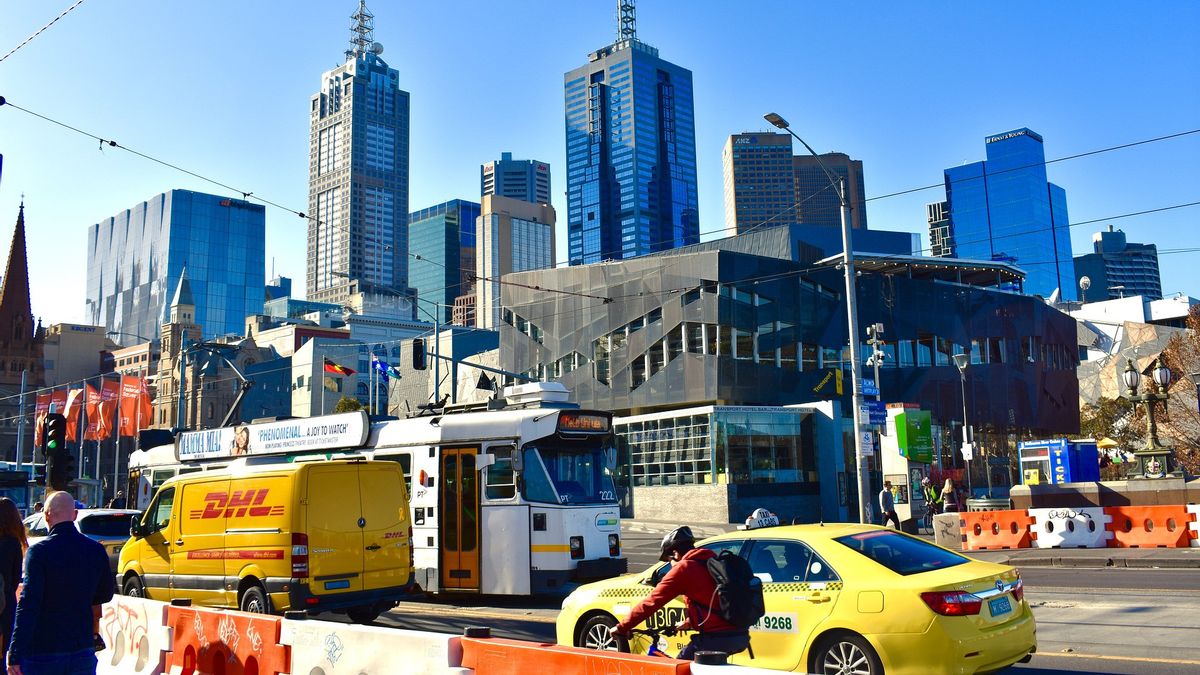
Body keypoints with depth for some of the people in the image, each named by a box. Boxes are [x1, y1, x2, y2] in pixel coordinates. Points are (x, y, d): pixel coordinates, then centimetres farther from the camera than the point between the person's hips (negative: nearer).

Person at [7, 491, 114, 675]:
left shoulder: (39, 551, -12)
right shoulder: (96, 551, 1)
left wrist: (15, 655, -15)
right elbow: (105, 595, 14)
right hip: (83, 651, 3)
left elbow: (28, 604, -17)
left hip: (42, 652, -3)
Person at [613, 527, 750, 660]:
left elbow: (652, 601, -5)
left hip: (717, 637, -8)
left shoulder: (683, 568, -3)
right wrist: (689, 623, 42)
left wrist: (622, 628, 1)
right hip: (741, 635, 8)